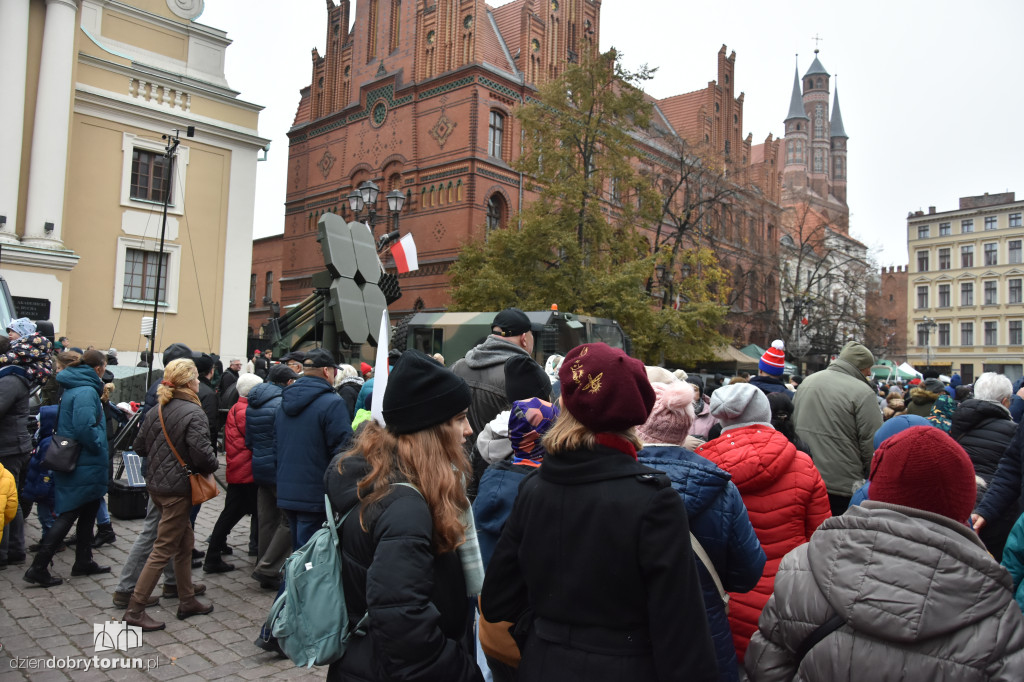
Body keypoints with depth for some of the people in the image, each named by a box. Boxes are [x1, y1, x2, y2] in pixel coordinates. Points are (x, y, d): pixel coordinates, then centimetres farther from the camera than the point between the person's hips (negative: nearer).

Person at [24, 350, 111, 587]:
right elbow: (84, 427, -28)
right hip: (84, 466, -10)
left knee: (89, 511, 18)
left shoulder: (74, 387, 12)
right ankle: (38, 569, 4)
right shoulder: (86, 392, -19)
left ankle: (84, 562, 27)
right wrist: (100, 448, -14)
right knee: (68, 516, -1)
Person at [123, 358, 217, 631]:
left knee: (185, 542, 19)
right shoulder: (193, 413, -18)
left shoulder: (159, 409, 6)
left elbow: (139, 445, 12)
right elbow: (202, 453, -26)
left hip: (156, 484, 9)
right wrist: (212, 465, -5)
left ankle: (187, 601, 28)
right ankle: (135, 610, 8)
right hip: (178, 488, -9)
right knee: (164, 550, 1)